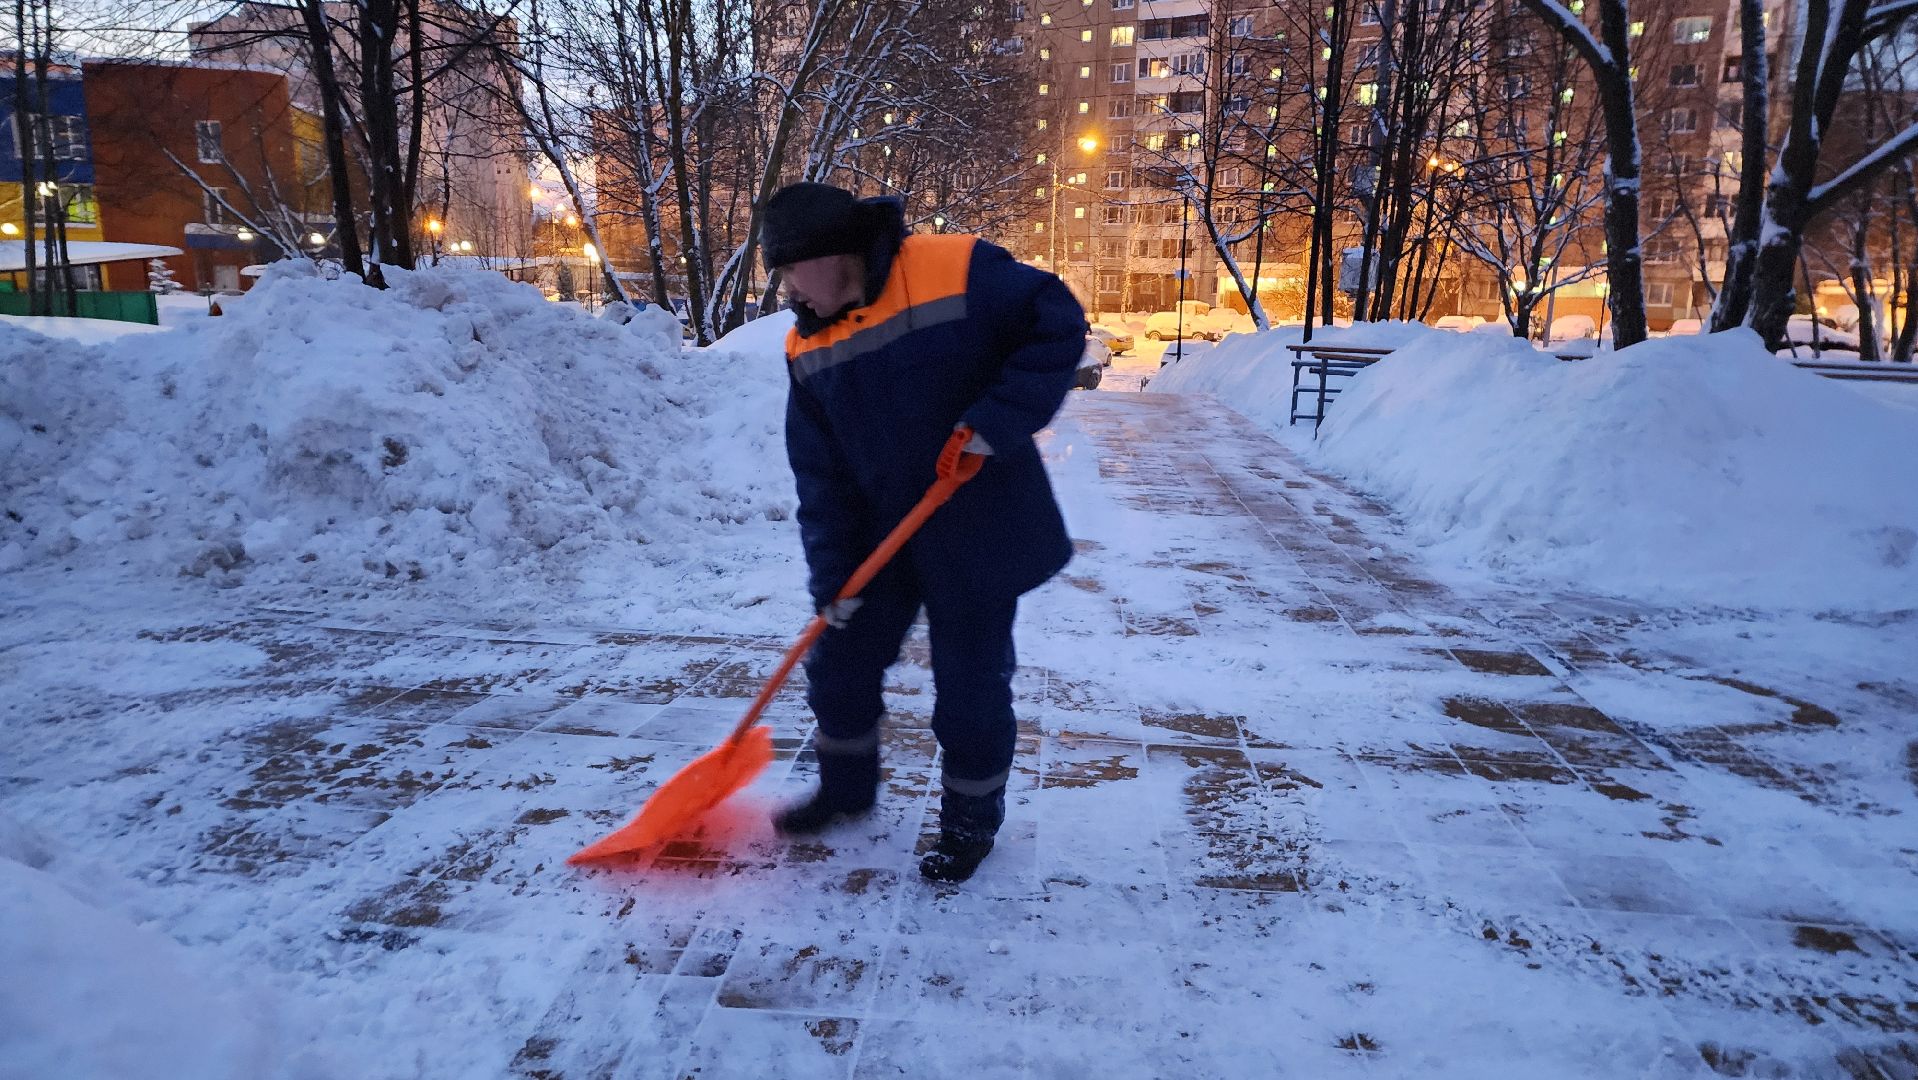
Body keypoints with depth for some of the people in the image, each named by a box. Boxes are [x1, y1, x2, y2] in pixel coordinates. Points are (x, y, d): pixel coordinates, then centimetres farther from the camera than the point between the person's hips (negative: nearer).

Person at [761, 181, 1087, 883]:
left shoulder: (959, 271, -18)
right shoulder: (807, 346, -1)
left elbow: (1058, 325, -14)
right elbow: (819, 472, 0)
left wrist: (999, 419, -24)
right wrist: (833, 575, -5)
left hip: (976, 533, -5)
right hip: (878, 536, 5)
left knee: (970, 686, 5)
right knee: (839, 662, 13)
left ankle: (971, 822, 29)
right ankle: (846, 789, 39)